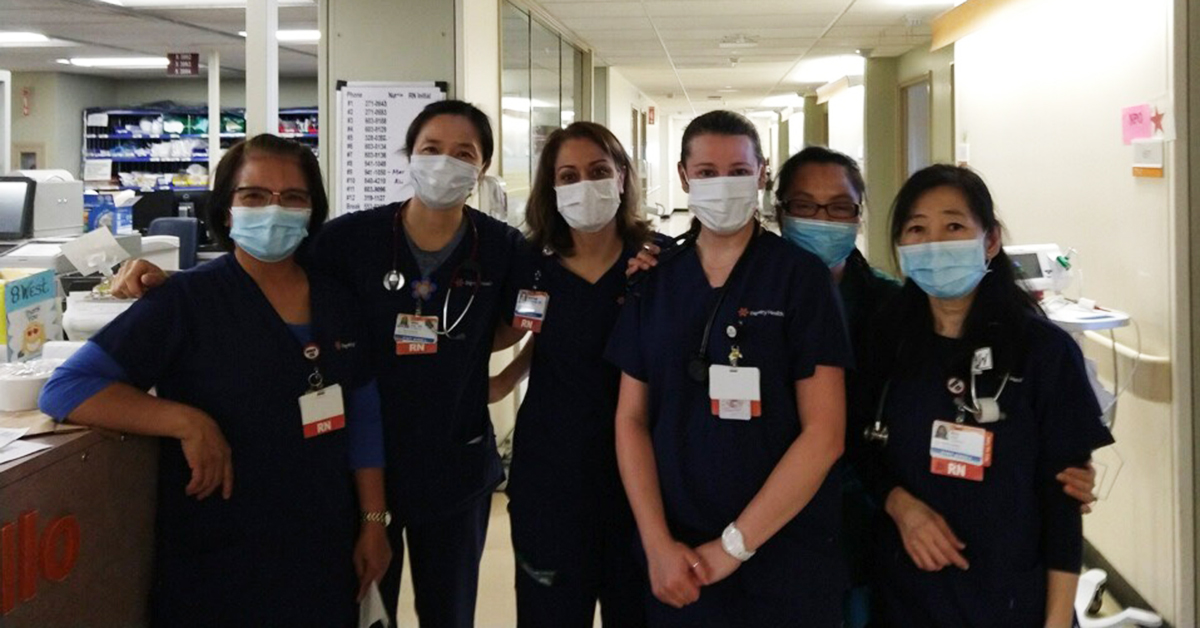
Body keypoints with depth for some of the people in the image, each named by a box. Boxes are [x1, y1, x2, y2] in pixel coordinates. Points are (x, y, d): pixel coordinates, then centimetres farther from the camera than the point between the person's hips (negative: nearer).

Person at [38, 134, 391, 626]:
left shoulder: (335, 302, 4)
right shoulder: (188, 300, -11)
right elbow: (65, 390, -16)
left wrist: (374, 521, 7)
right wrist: (188, 422, -25)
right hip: (218, 564, -4)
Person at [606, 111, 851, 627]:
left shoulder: (802, 276, -5)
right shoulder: (654, 280, 5)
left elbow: (824, 431, -10)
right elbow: (631, 419, 4)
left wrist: (734, 544, -13)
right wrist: (658, 543, -7)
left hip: (783, 560, -3)